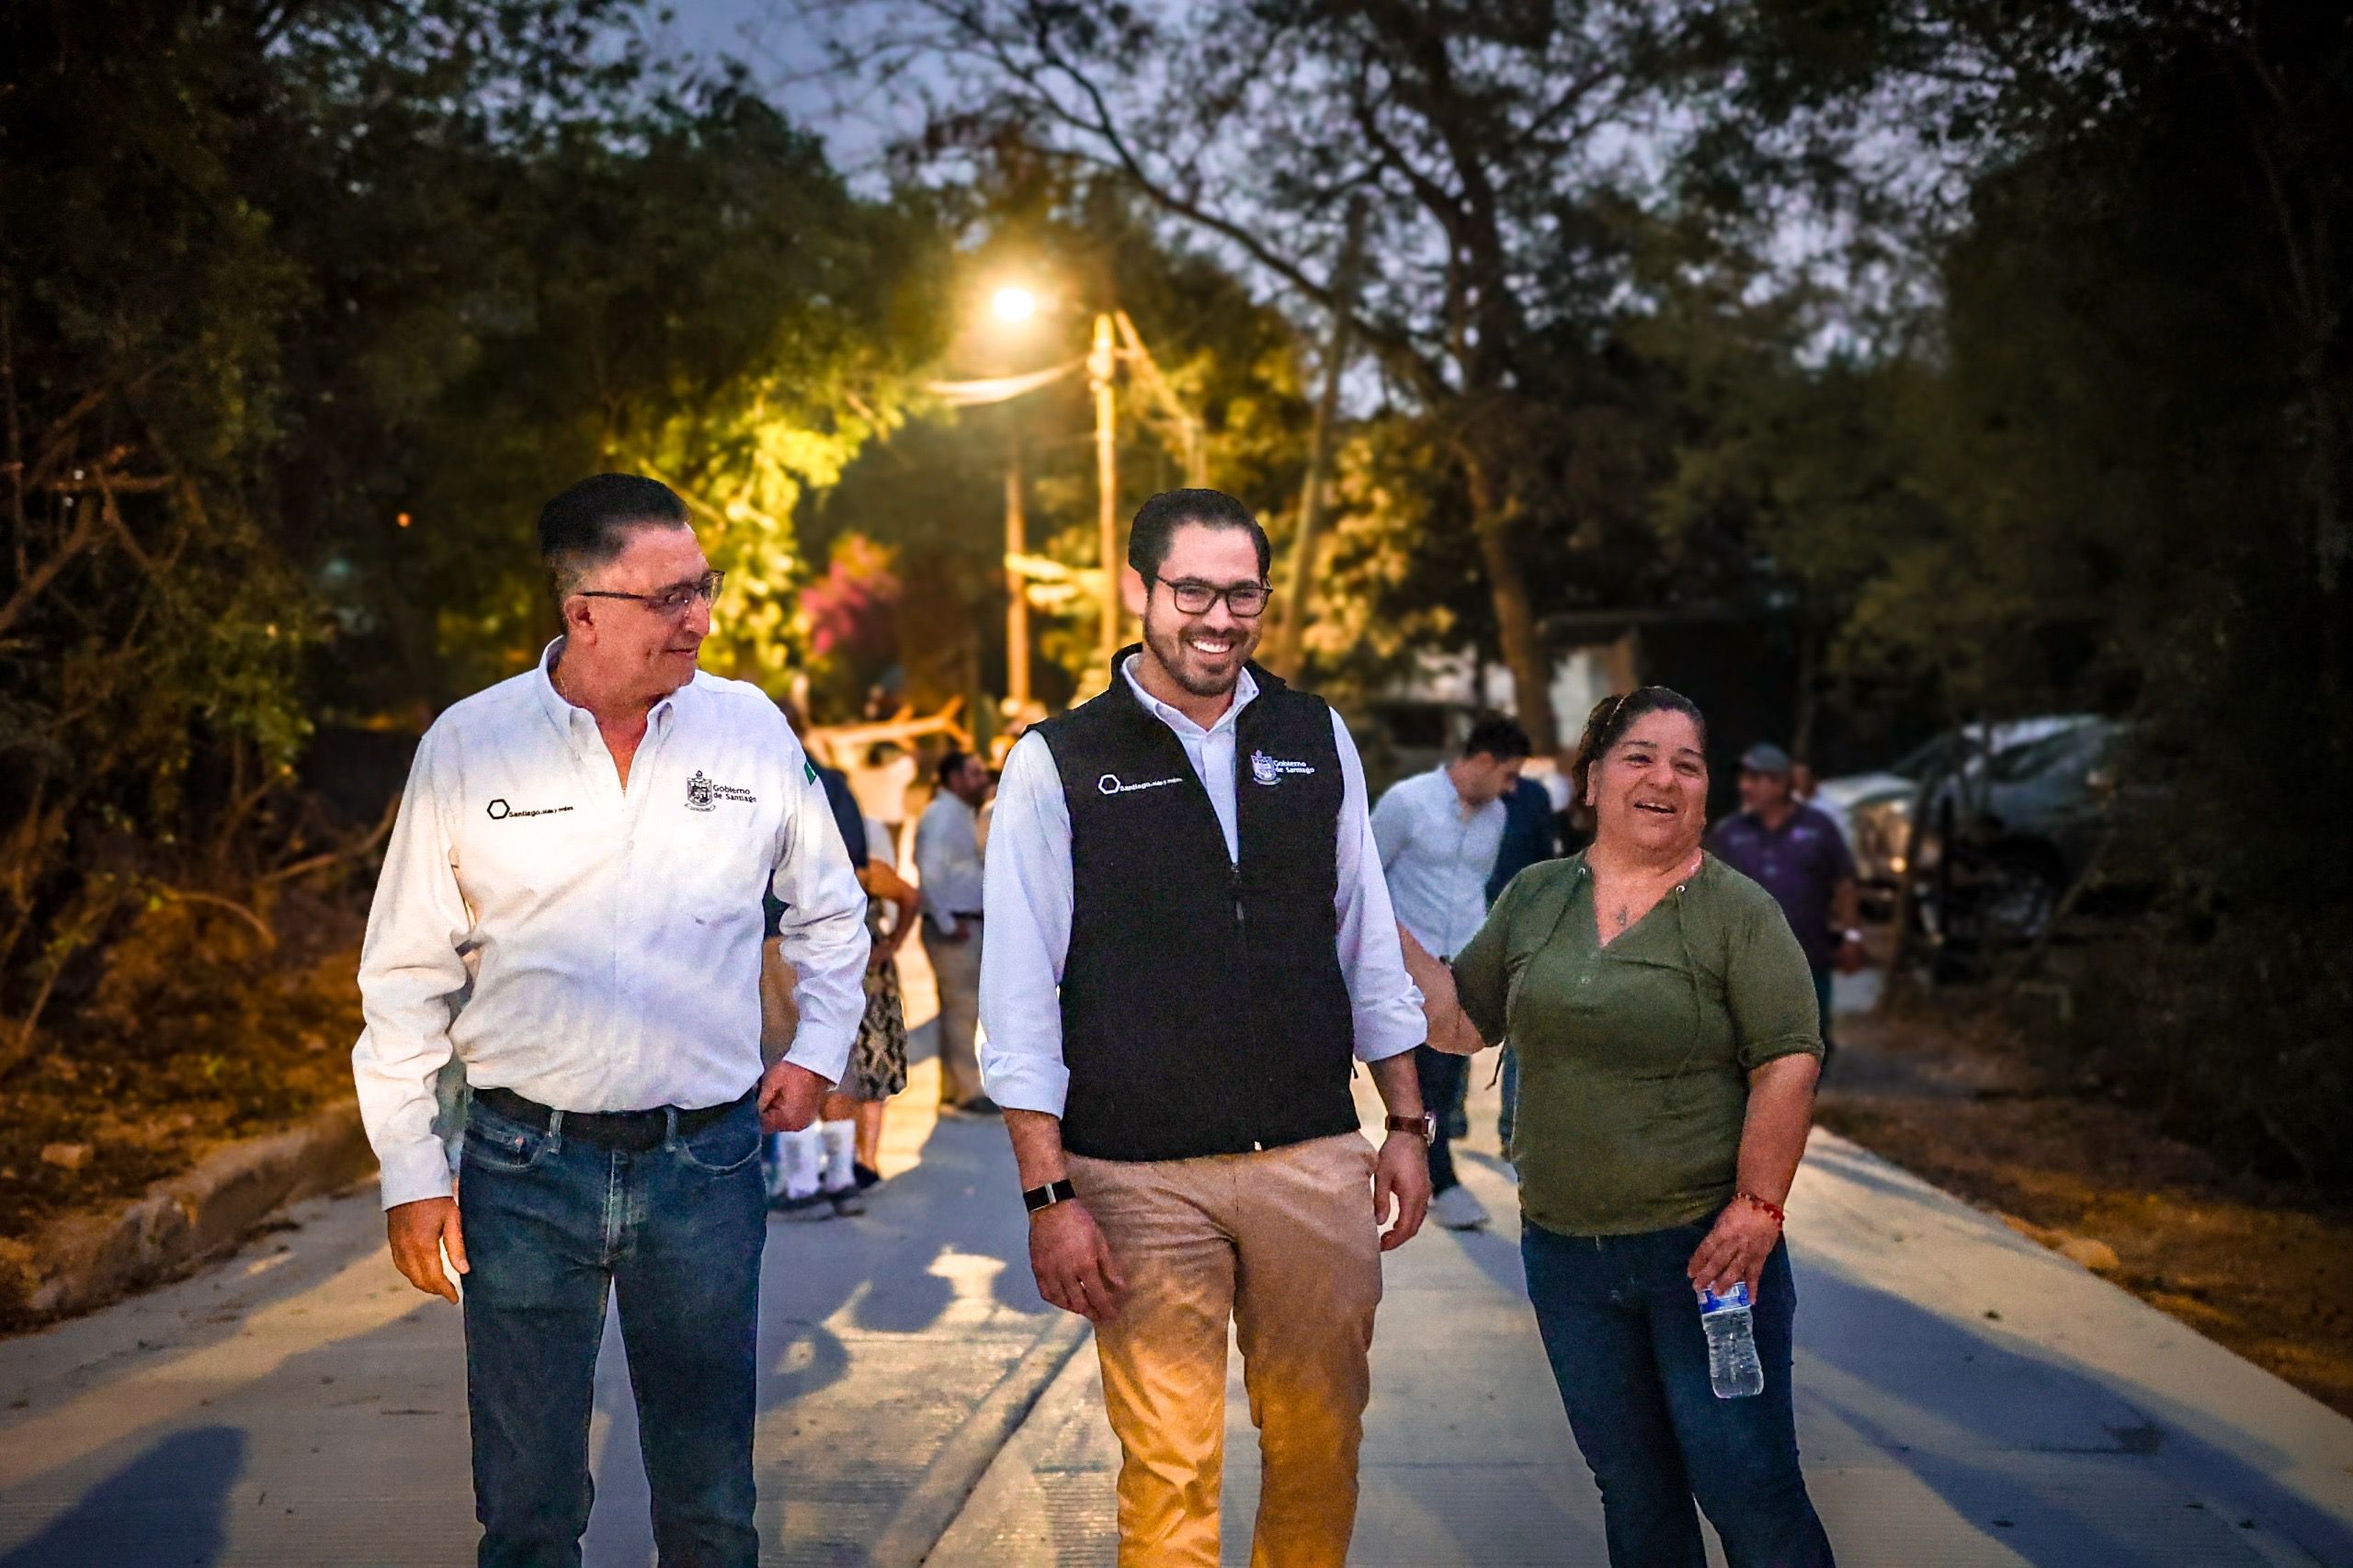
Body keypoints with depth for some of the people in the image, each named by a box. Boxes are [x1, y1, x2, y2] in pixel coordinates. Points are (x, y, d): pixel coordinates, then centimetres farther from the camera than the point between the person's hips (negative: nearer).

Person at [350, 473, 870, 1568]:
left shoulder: (751, 728, 0)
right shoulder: (467, 746, -4)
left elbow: (830, 911, 17)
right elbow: (407, 975, 3)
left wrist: (820, 1049, 7)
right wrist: (410, 1176, 1)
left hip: (708, 1159, 1)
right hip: (524, 1166, -1)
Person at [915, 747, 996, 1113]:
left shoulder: (963, 815, 17)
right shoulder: (941, 816, -15)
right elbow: (930, 872, -24)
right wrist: (948, 924, -20)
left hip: (970, 924, 10)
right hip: (953, 927, -10)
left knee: (958, 1007, 13)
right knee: (963, 1007, -7)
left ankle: (953, 1088, 20)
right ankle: (967, 1092, -4)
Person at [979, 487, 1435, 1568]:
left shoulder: (1316, 740, 8)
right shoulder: (1057, 767, -2)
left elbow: (1368, 944, 13)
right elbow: (1020, 1001, -3)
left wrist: (1407, 1123, 11)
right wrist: (1049, 1195, -8)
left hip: (1314, 1162, 3)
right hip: (1142, 1179, -3)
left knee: (1318, 1446, 11)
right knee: (1169, 1469, 1)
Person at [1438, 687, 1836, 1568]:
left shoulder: (1739, 912, -5)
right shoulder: (1533, 899, 7)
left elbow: (1788, 1063, -10)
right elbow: (1462, 1016, 13)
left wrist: (1756, 1209, -16)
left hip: (1704, 1246, -4)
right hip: (1566, 1248, 4)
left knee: (1747, 1487, -1)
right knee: (1631, 1488, 15)